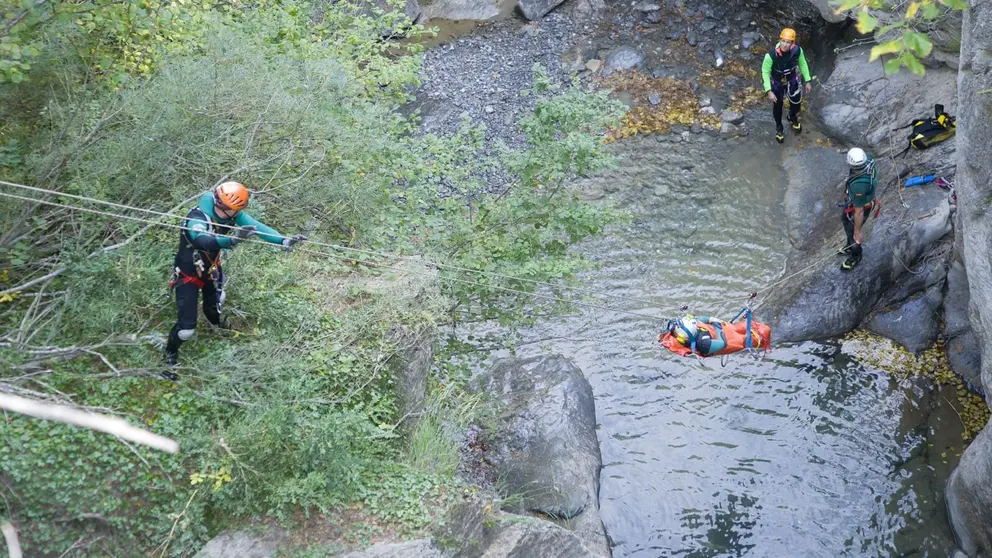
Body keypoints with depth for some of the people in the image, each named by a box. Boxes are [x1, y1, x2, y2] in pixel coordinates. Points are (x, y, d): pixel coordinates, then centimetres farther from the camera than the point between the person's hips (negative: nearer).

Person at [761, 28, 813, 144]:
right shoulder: (771, 55, -37)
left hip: (792, 79, 2)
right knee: (777, 106, 16)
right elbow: (765, 71, -21)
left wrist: (807, 81, 0)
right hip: (777, 82, -2)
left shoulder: (797, 50, -28)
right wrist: (769, 91, -24)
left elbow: (803, 64, -6)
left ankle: (793, 118, 55)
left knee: (796, 103, 18)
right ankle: (779, 127, 46)